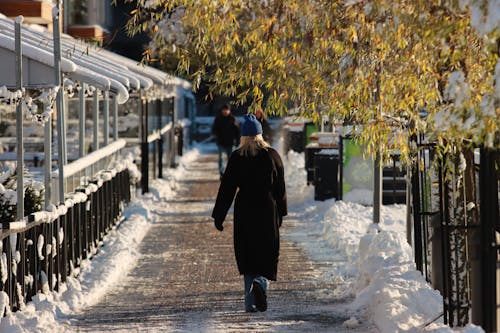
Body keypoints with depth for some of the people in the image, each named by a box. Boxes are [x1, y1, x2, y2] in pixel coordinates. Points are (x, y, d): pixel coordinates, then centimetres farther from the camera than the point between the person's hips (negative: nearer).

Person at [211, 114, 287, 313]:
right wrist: (280, 212, 16)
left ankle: (251, 303, 3)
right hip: (268, 211, 1)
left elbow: (227, 188, -3)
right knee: (266, 254, 8)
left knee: (247, 256, 6)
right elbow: (280, 187, 5)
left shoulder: (237, 157, -3)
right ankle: (261, 283, -21)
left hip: (245, 212, -1)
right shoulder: (272, 156, 2)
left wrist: (219, 216, 2)